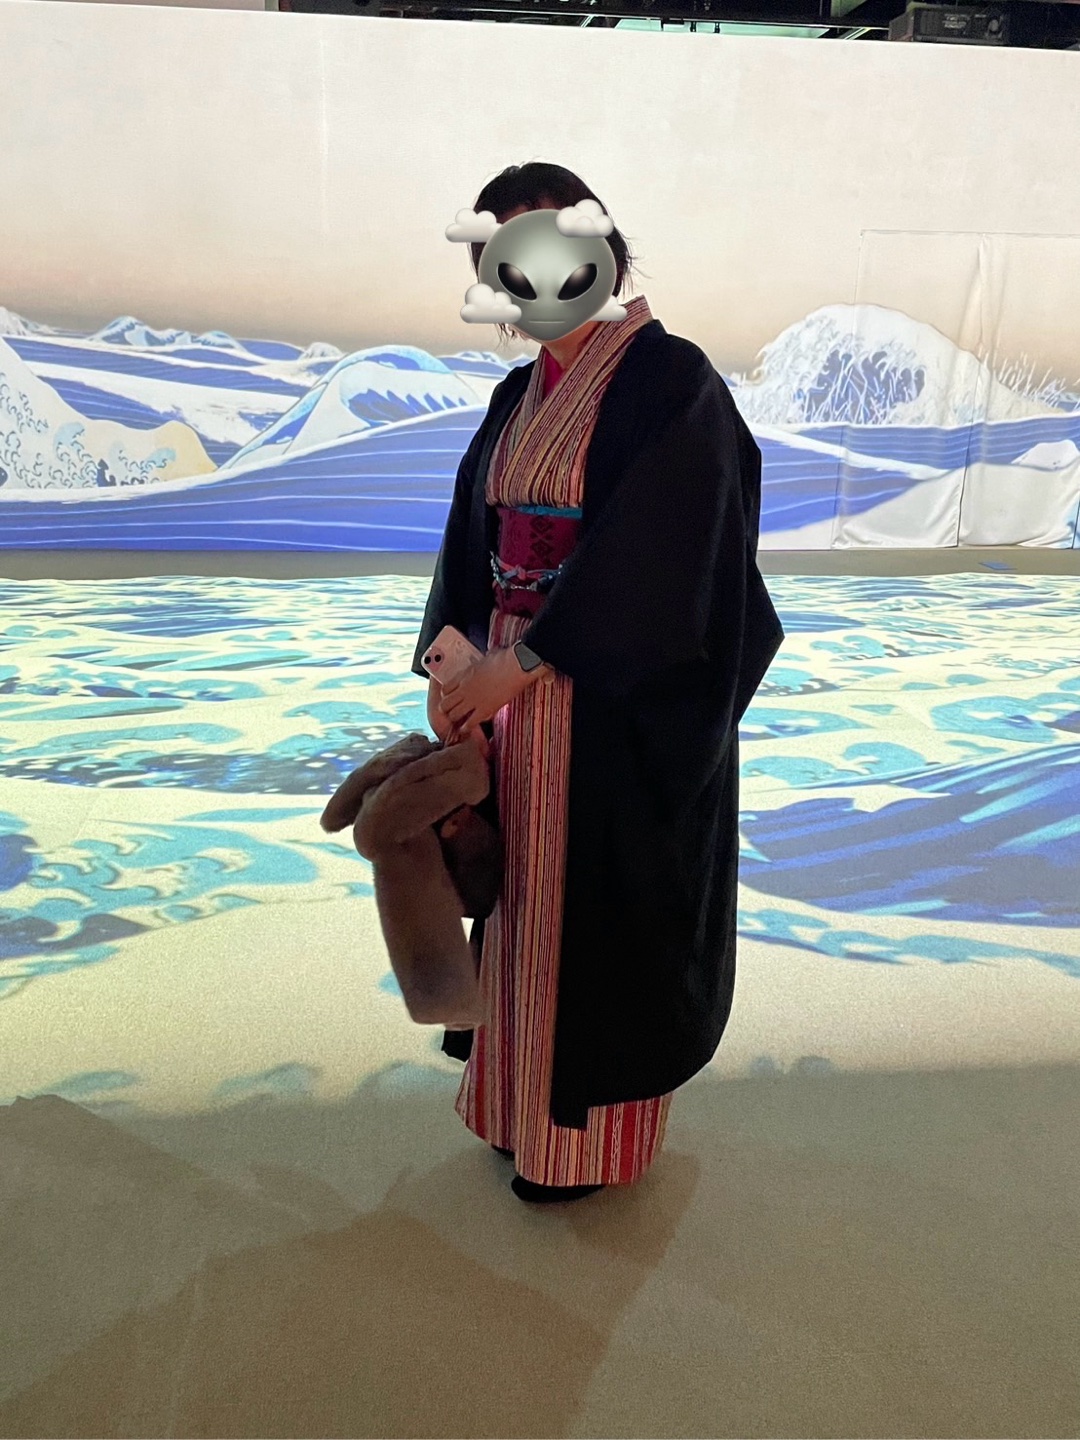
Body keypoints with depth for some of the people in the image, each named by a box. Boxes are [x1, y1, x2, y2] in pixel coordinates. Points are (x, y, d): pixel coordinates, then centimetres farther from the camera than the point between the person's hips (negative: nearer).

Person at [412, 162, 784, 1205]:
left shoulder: (671, 380, -12)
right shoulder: (518, 397, 11)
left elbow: (645, 553, -22)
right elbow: (473, 540, 7)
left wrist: (516, 664, -22)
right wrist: (455, 666, -7)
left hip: (624, 706, -7)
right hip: (520, 689, 8)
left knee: (604, 910, 6)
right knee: (528, 900, 17)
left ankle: (594, 1137, 28)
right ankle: (528, 1100, 38)